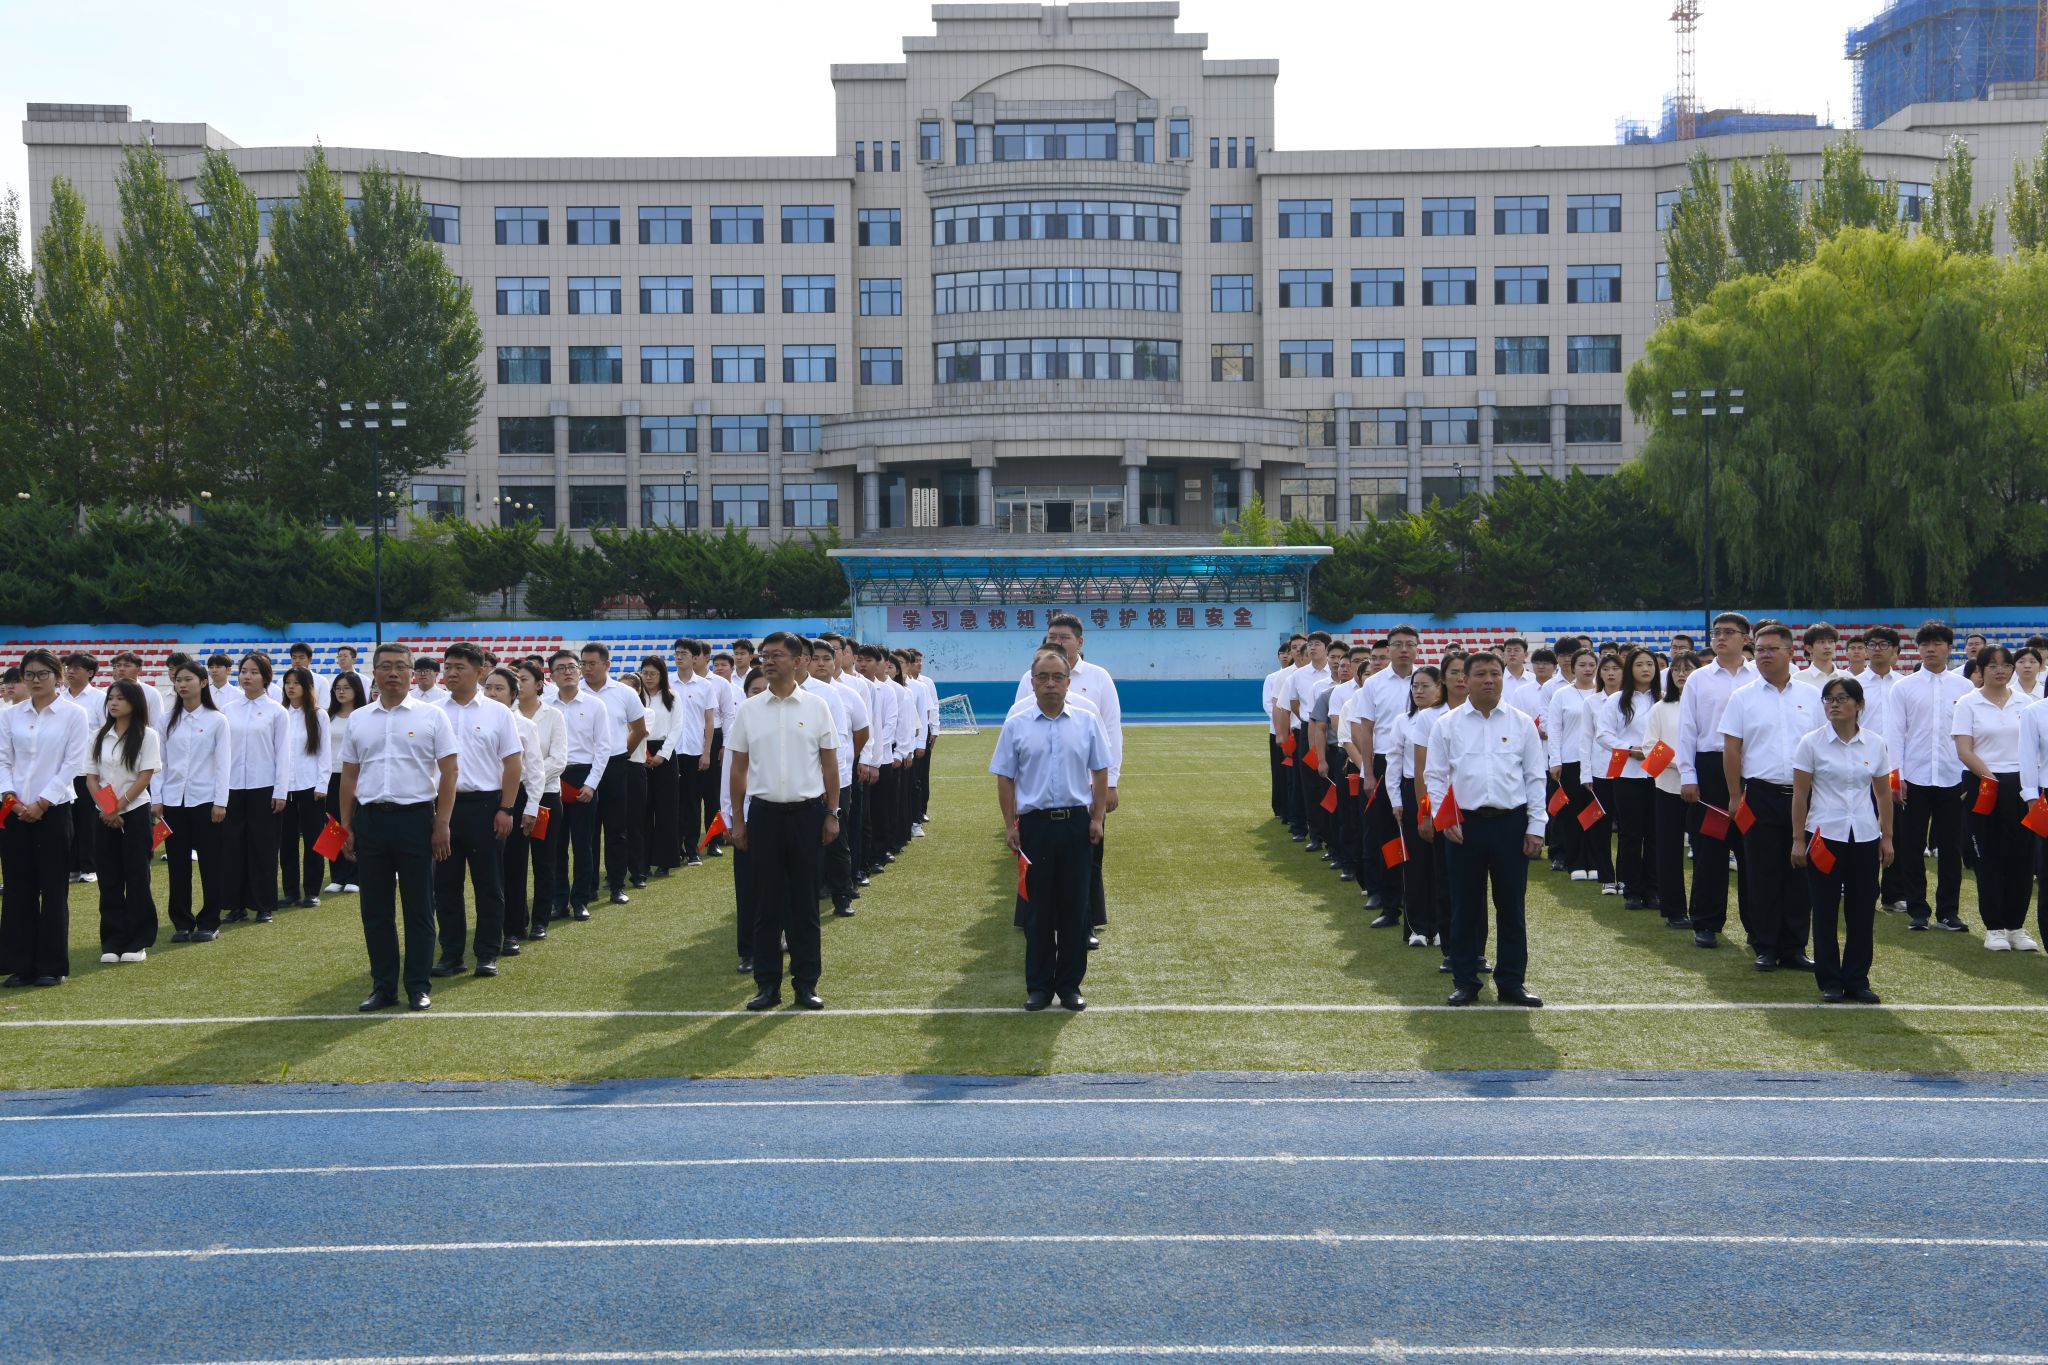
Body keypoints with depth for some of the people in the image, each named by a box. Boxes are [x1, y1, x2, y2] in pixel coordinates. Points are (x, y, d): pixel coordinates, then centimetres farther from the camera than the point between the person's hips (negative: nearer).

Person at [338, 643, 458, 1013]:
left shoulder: (431, 715, -1)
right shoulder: (358, 720, 10)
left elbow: (448, 771, -3)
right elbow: (349, 776, 13)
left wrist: (442, 825, -9)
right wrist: (345, 825, 7)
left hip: (415, 817, -3)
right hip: (370, 819, 3)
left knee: (418, 908, 2)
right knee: (375, 909, 7)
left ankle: (417, 987, 9)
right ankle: (383, 986, 15)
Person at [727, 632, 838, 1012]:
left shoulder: (816, 706, 1)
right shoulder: (748, 710, 4)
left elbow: (830, 763, 4)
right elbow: (738, 768, 7)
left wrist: (832, 813, -1)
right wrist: (738, 819, 4)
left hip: (807, 812, -1)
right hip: (764, 812, 1)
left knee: (804, 901, 4)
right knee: (766, 901, 5)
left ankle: (806, 981, 12)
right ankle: (767, 984, 11)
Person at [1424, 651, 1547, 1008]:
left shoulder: (1521, 724, 4)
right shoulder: (1448, 724, 3)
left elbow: (1535, 777, 5)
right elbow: (1435, 776, 5)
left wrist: (1535, 827, 0)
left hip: (1511, 822, 0)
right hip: (1464, 824, 0)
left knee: (1511, 905, 5)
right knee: (1465, 906, 5)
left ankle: (1511, 983, 14)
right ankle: (1465, 983, 14)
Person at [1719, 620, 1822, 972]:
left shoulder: (1811, 697, 8)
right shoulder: (1742, 697, 2)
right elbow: (1731, 749, 1)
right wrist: (1736, 797, -4)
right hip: (1762, 795, -2)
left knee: (1799, 873, 5)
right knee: (1763, 874, 1)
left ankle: (1794, 947, 13)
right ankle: (1765, 947, 9)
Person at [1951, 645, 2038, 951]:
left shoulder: (2026, 703, 10)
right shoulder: (1968, 704, 1)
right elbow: (1964, 751, -5)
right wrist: (1990, 777, -15)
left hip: (2022, 785, 2)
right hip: (1984, 785, -2)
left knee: (2022, 855, 1)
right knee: (1990, 856, 1)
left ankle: (2016, 926, 10)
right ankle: (1994, 928, 8)